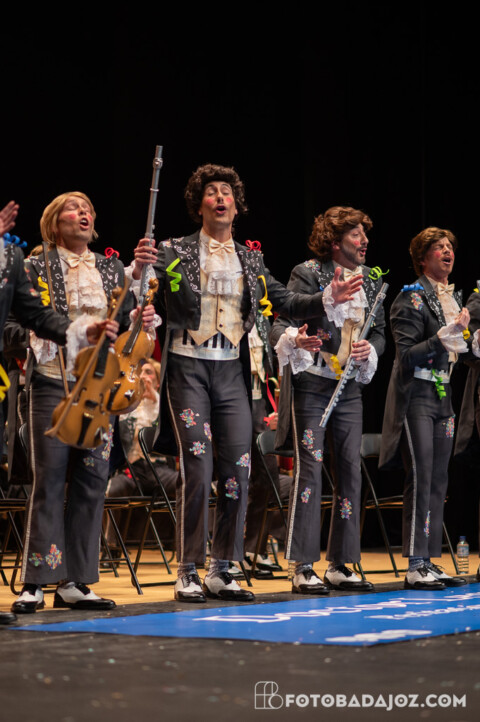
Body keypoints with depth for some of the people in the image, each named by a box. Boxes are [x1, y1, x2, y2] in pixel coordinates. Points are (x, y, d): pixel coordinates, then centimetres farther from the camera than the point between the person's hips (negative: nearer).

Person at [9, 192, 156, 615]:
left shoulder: (111, 269, 18)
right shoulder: (37, 267, 4)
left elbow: (123, 325, 17)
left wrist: (139, 320, -7)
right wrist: (87, 330, -16)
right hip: (53, 383, -4)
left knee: (92, 481, 2)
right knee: (49, 479, -6)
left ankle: (74, 582, 7)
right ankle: (35, 583, -3)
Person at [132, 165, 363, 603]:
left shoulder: (250, 261, 14)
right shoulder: (175, 254, 1)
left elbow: (284, 302, 15)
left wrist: (328, 300, 1)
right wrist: (138, 271, -28)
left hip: (231, 370, 4)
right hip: (188, 367, -4)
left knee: (238, 469, 0)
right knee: (197, 468, -11)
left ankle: (222, 571, 11)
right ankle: (189, 572, -1)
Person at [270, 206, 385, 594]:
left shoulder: (370, 281, 11)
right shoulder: (307, 274, -5)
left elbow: (380, 330, 17)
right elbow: (281, 324, -8)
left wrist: (370, 348, -5)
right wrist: (295, 339, -30)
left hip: (349, 388, 6)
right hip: (311, 385, -6)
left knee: (350, 471, 4)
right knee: (310, 469, -8)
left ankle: (341, 565, 12)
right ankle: (303, 568, -4)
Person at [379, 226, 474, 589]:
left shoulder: (456, 297, 16)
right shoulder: (412, 298, -6)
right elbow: (407, 355, -14)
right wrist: (445, 334, -21)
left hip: (444, 395, 8)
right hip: (417, 397, -8)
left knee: (439, 481, 6)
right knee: (421, 479, -11)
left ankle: (431, 562, 9)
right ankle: (416, 566, -9)